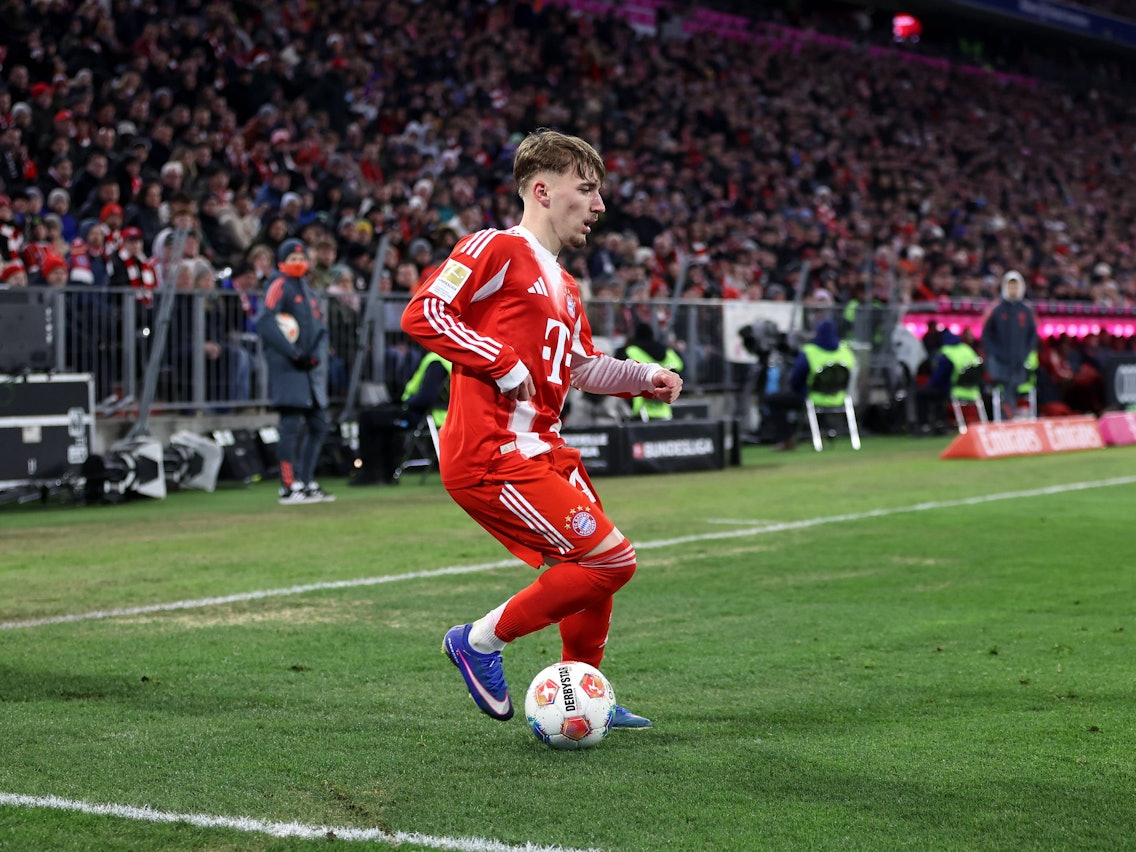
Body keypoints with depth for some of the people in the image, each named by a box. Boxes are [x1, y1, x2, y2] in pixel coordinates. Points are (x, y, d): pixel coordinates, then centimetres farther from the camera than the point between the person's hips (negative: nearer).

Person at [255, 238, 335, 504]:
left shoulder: (307, 290, 20)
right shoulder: (280, 286, -5)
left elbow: (321, 327, 18)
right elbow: (265, 323, -17)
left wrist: (317, 355, -1)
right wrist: (295, 353, -19)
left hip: (310, 369, 9)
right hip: (287, 369, -9)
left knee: (319, 425, 11)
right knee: (292, 425, -13)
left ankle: (306, 482, 18)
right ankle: (289, 487, -11)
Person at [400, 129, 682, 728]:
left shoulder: (564, 288, 21)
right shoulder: (496, 249, -7)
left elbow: (581, 367, 32)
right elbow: (422, 314, -14)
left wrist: (646, 378, 18)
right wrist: (503, 363, -17)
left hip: (540, 450, 10)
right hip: (491, 454, -10)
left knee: (603, 563, 18)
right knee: (610, 560, -12)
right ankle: (480, 641, 1)